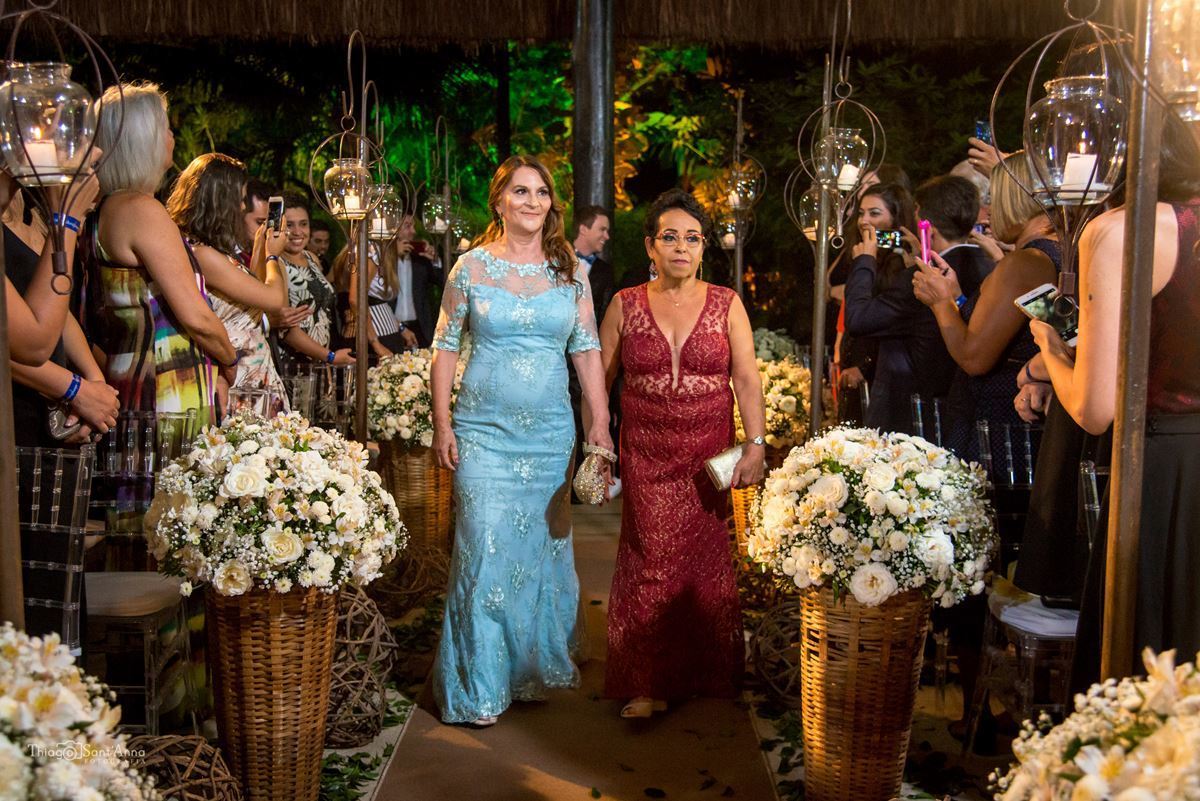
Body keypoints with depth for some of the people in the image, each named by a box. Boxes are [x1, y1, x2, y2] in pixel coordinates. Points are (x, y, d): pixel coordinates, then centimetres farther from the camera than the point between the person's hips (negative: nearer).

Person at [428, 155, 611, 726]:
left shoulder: (569, 272, 6)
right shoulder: (471, 267, 0)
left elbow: (587, 351, 7)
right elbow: (445, 347, 3)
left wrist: (600, 423, 2)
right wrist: (442, 423, -2)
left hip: (550, 432, 3)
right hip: (484, 431, -2)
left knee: (544, 547, 10)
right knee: (485, 549, -5)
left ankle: (536, 667, 30)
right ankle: (478, 686, 10)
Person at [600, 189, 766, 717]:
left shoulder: (726, 305, 4)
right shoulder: (625, 306, 5)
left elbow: (747, 380, -1)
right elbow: (598, 379, 7)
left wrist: (756, 444, -11)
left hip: (710, 455, 0)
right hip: (646, 457, 0)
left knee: (705, 559, 5)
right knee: (651, 559, -2)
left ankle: (705, 674, 24)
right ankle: (649, 681, 12)